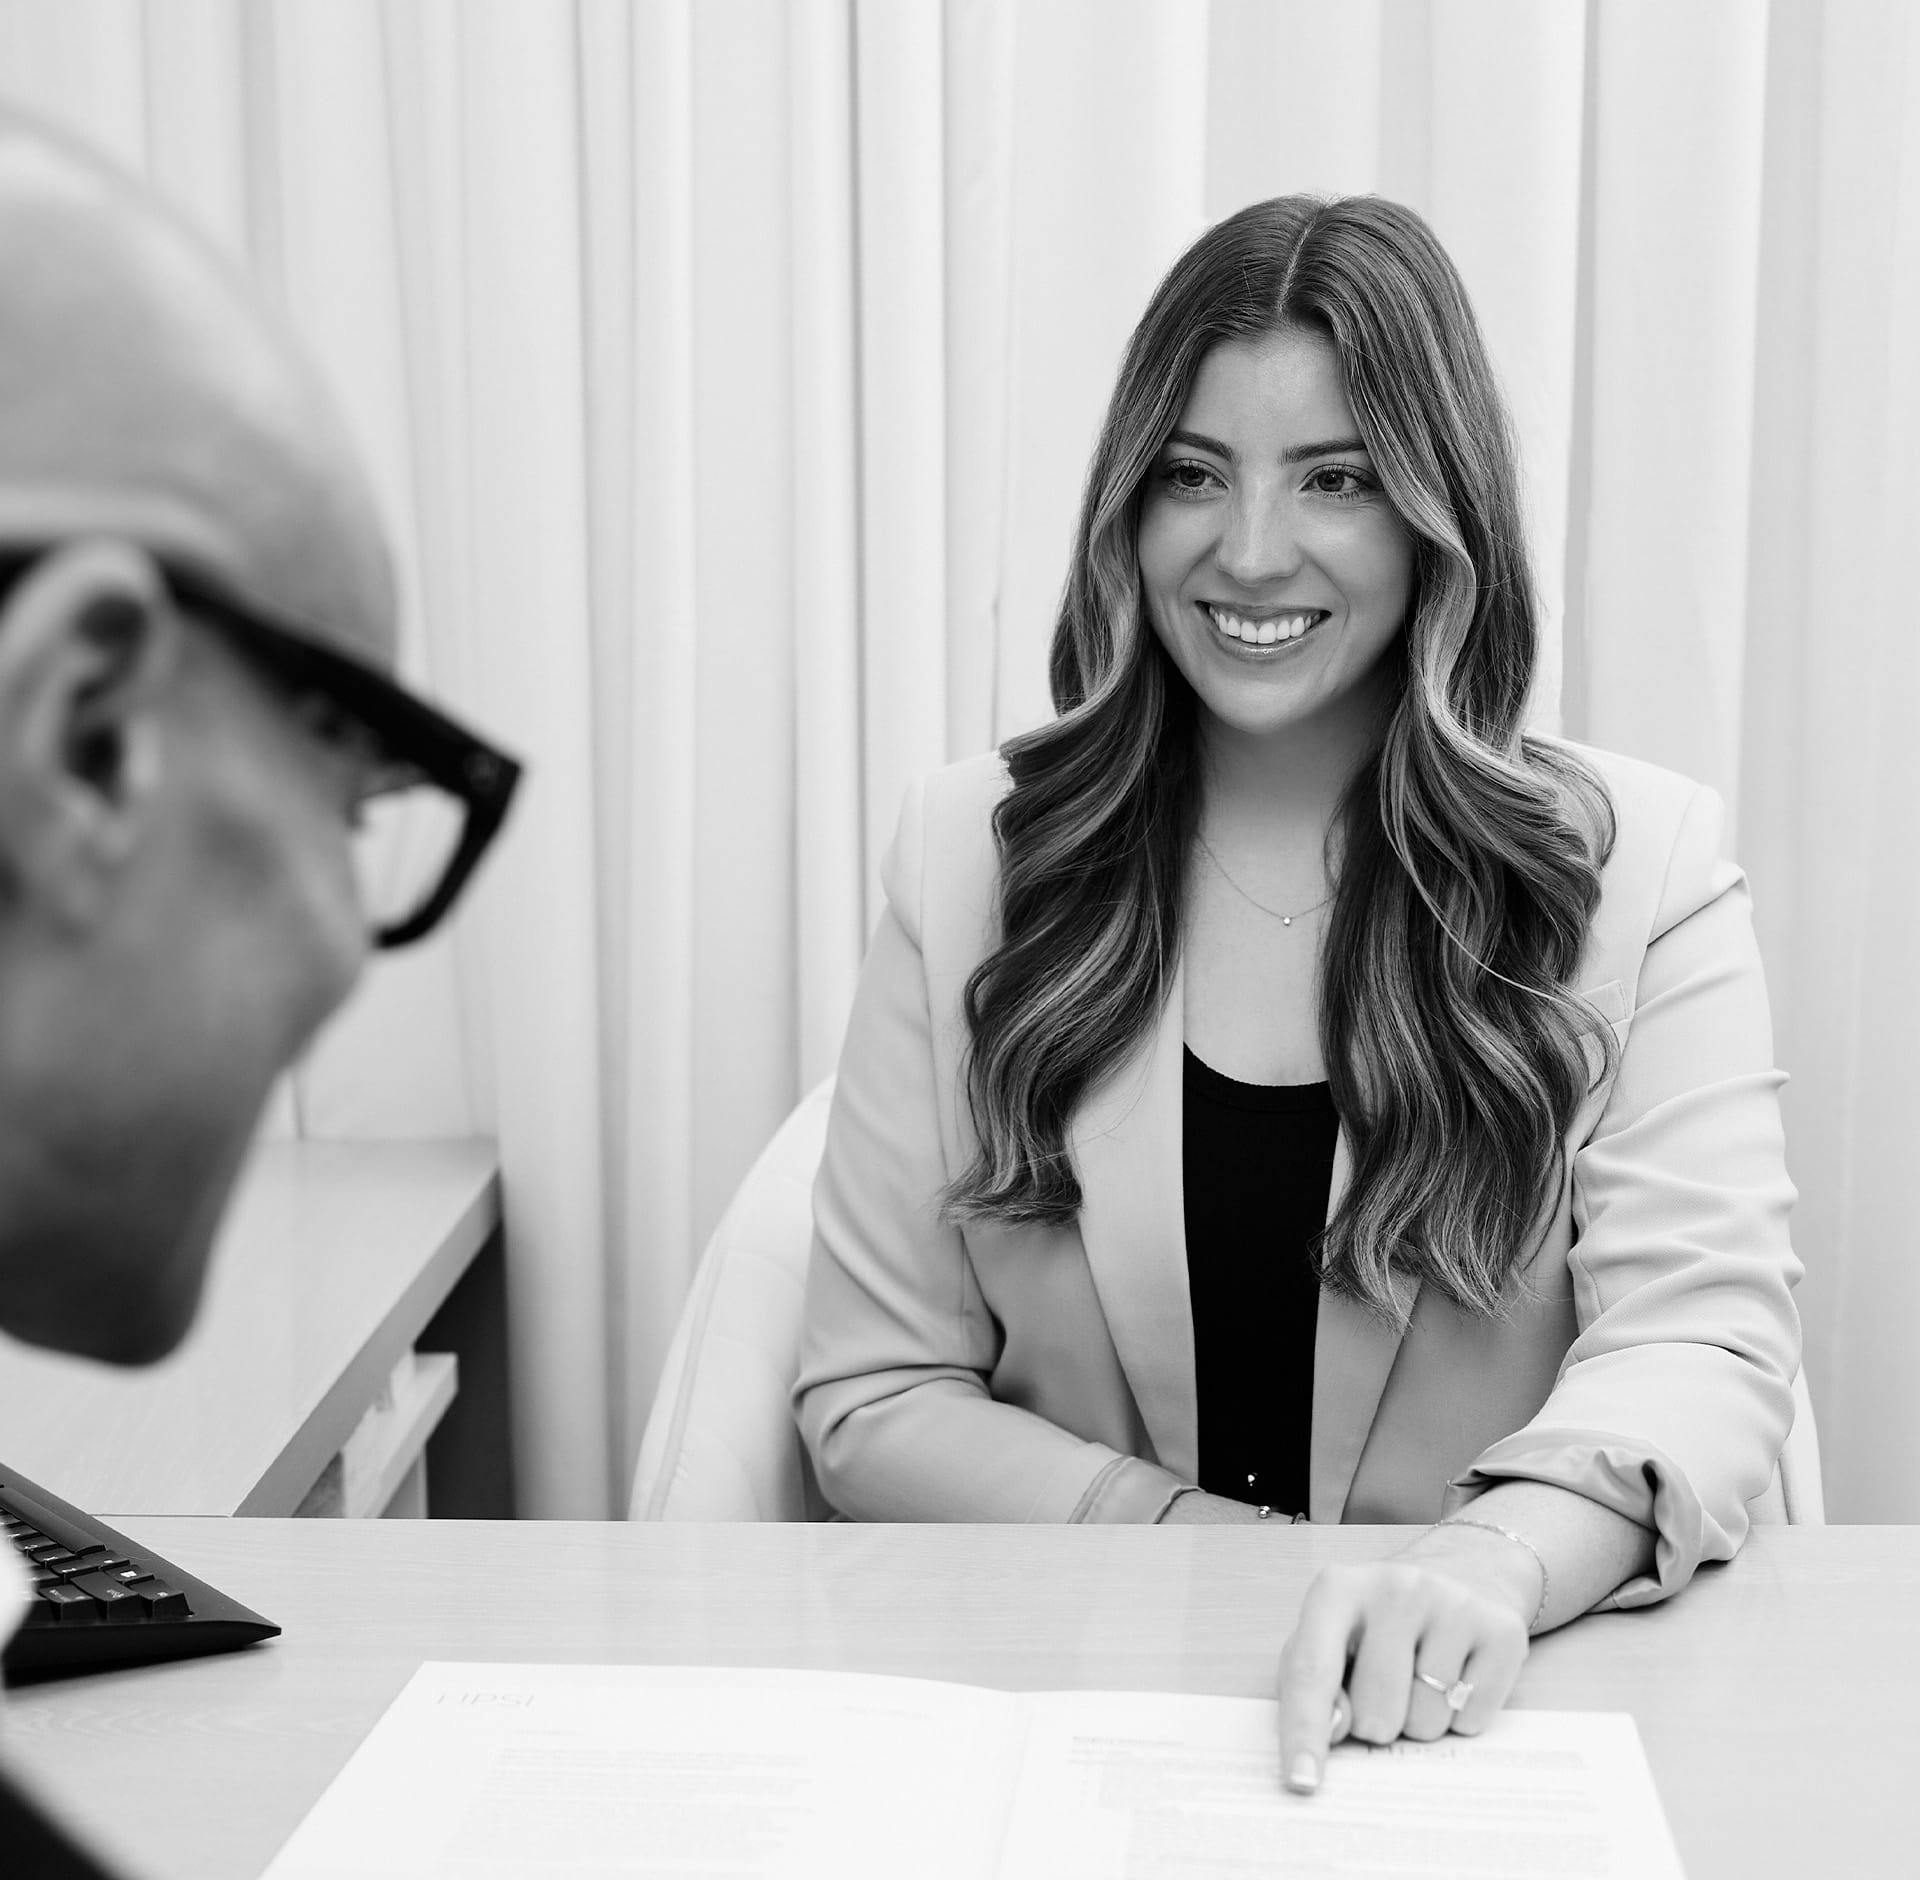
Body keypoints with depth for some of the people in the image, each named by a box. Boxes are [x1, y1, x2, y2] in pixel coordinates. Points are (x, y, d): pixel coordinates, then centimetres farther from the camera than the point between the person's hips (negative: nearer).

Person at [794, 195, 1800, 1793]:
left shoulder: (1639, 869, -1)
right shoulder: (972, 857, 3)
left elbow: (1706, 1339, -13)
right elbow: (873, 1399, 3)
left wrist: (1496, 1558, -33)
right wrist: (1195, 1545, -12)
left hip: (1483, 1712, -1)